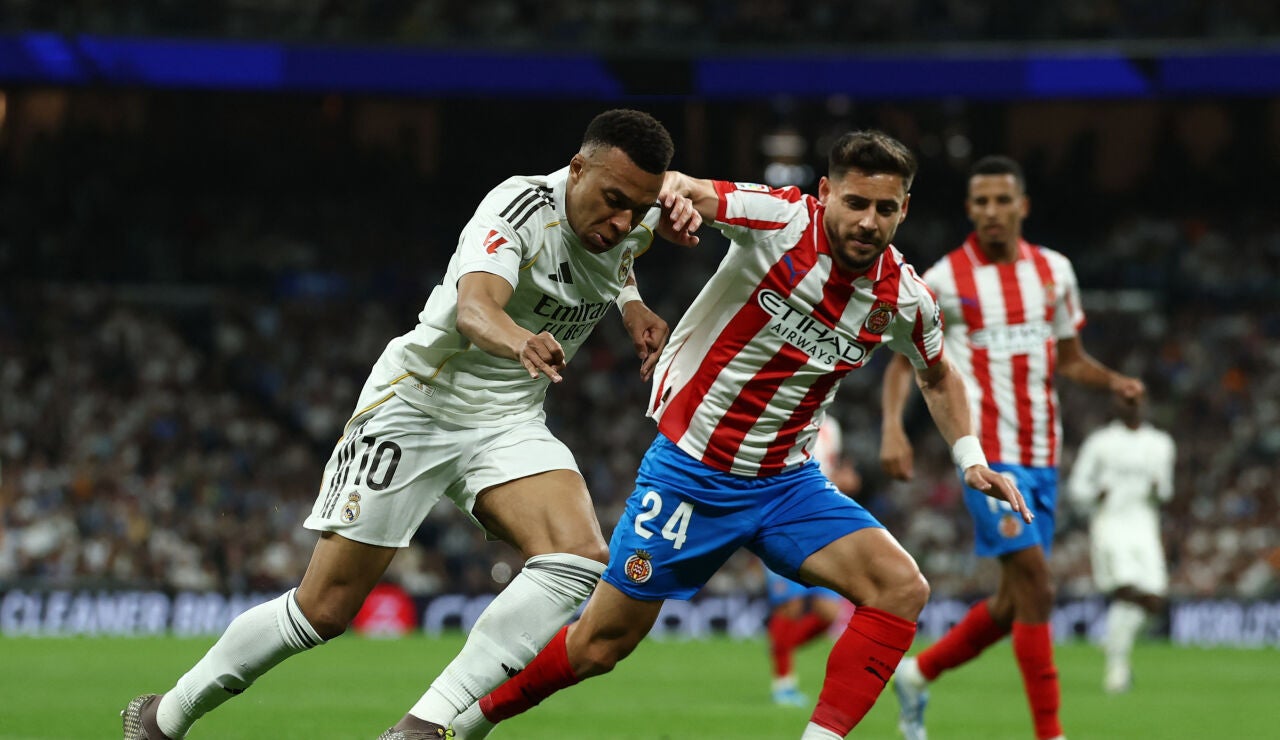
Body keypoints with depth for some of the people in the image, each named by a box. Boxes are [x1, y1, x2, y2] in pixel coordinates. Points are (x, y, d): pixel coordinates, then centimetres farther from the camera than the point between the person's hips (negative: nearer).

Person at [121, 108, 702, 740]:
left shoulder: (631, 224, -4)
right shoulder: (521, 207, -25)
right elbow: (473, 309, -44)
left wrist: (632, 305, 5)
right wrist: (521, 342, -66)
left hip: (509, 423, 6)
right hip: (417, 405, -5)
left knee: (580, 556, -24)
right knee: (325, 608, -4)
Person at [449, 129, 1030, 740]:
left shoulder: (903, 296, -5)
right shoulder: (781, 220, -18)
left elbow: (937, 375, 17)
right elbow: (678, 189, -26)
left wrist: (970, 458, 8)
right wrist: (677, 190, -49)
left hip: (787, 482, 4)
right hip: (690, 467, -4)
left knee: (901, 588, -20)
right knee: (600, 645, 2)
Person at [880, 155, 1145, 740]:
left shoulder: (1053, 270, 8)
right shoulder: (943, 281, -4)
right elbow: (903, 361, 2)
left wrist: (1113, 381, -2)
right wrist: (892, 429, -13)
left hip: (1042, 456, 6)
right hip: (988, 454, -6)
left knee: (1015, 602, 9)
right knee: (1035, 586, -14)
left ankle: (918, 673, 31)